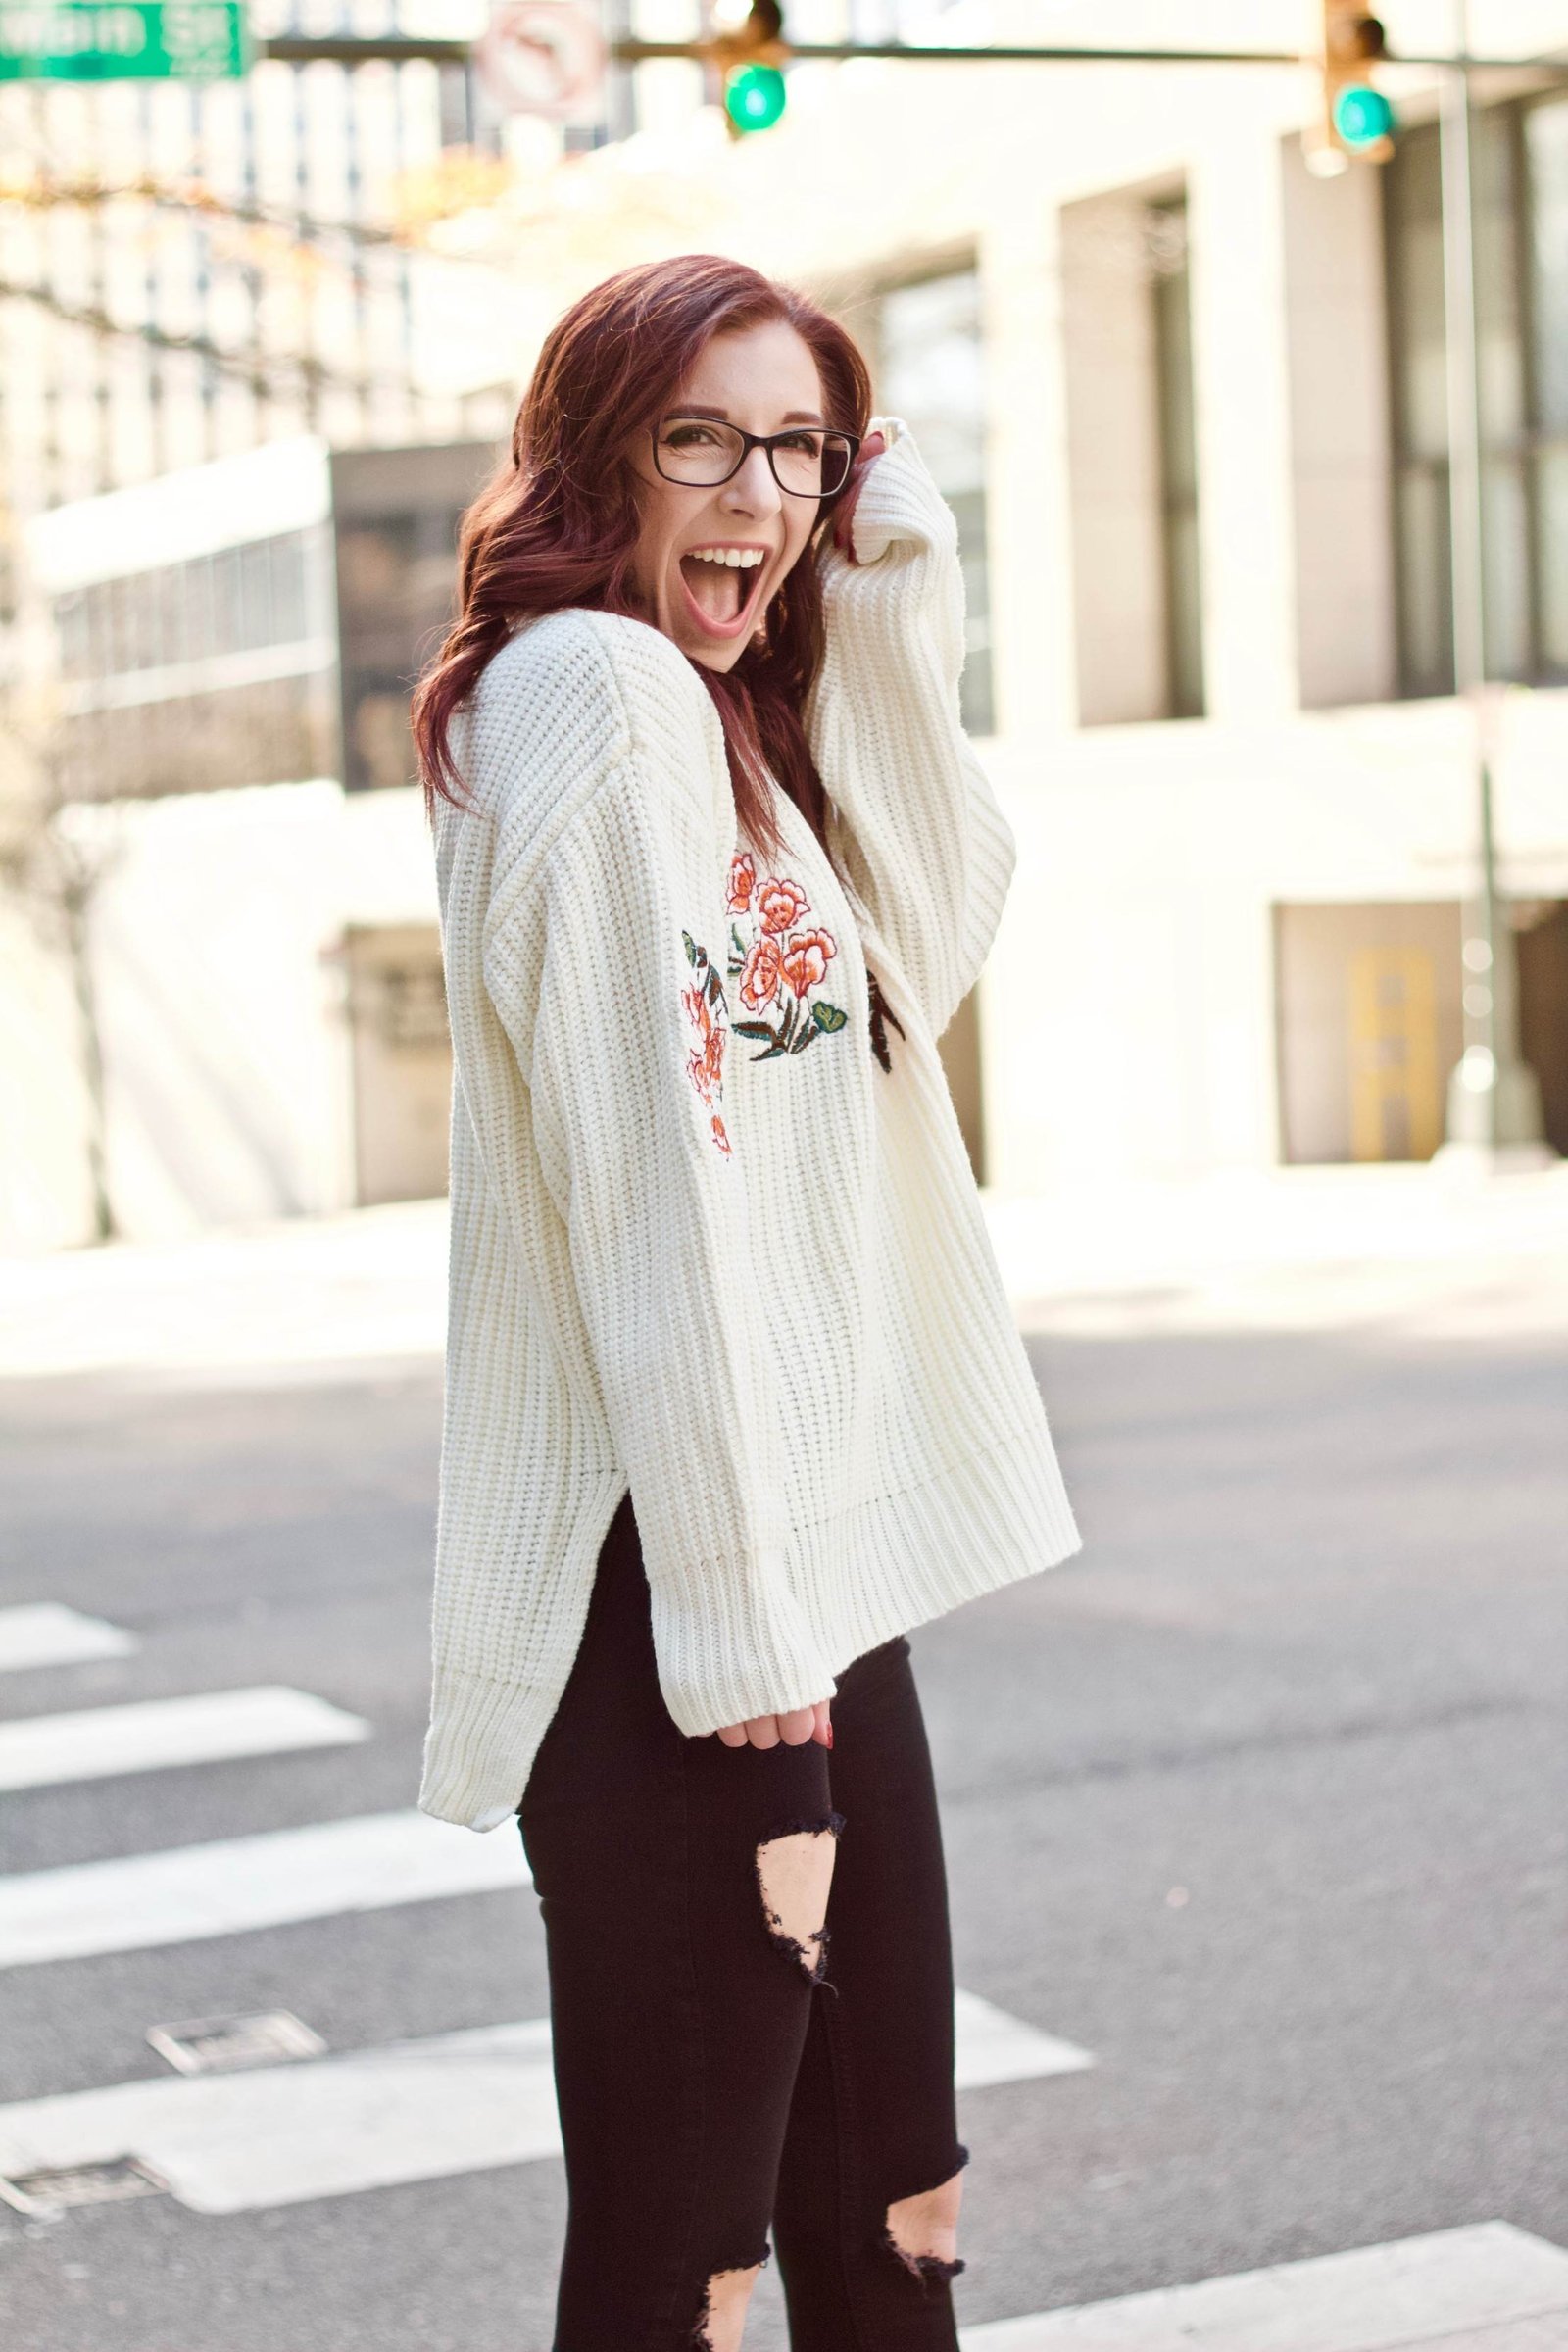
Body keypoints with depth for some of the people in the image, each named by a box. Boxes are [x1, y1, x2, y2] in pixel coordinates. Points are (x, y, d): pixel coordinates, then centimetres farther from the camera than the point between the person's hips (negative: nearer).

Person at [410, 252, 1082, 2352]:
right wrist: (742, 1634, -20)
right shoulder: (589, 687, -12)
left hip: (819, 1555, 10)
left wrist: (896, 578, 6)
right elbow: (653, 1190, -18)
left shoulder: (738, 719, 17)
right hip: (674, 1587, -10)